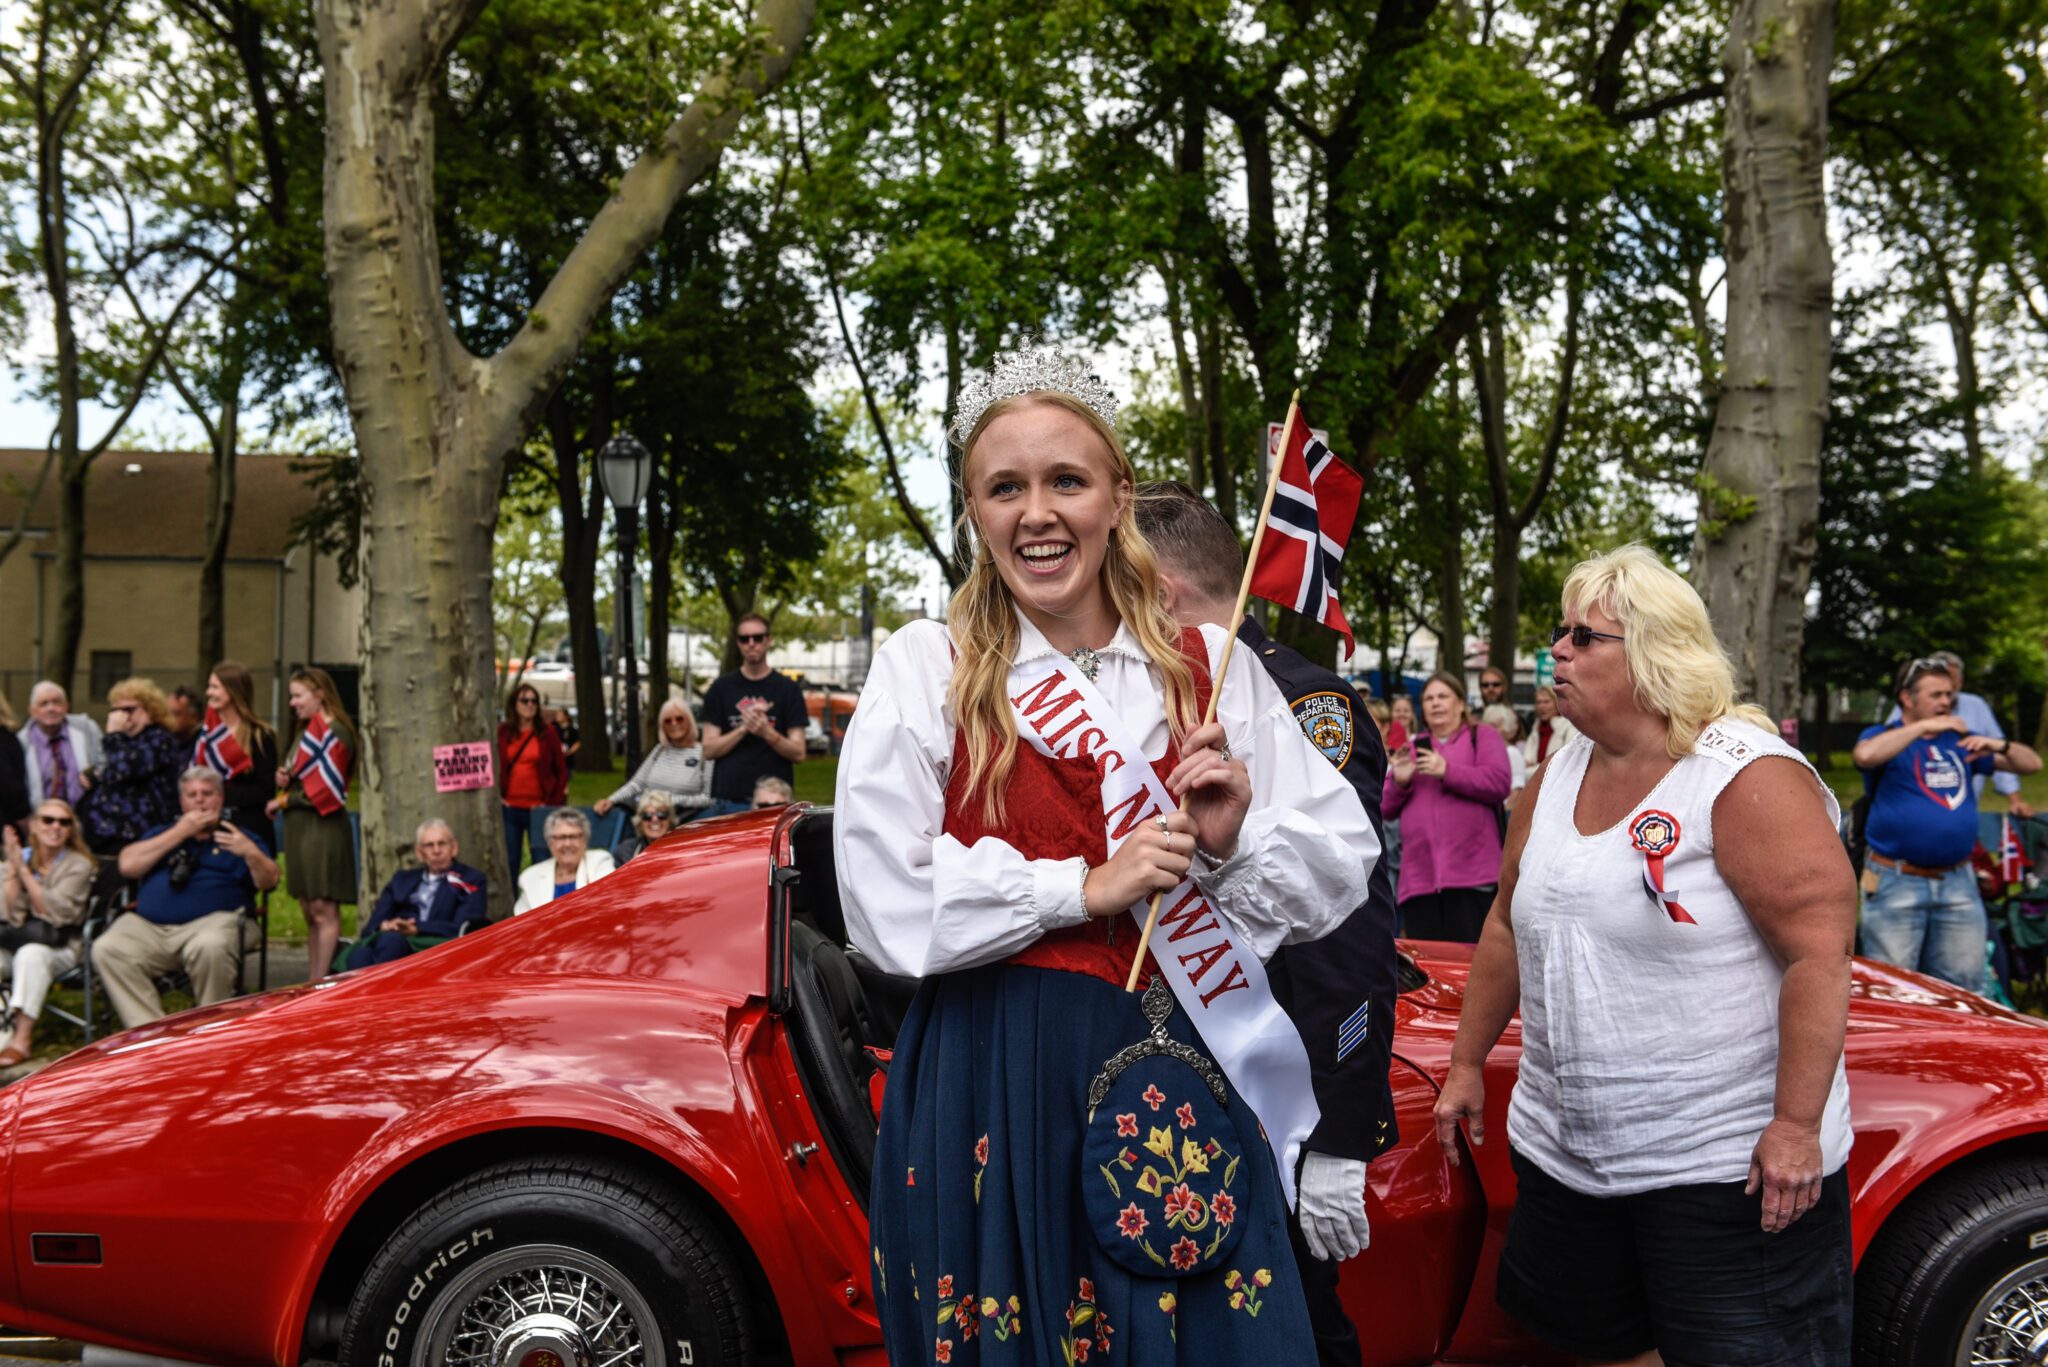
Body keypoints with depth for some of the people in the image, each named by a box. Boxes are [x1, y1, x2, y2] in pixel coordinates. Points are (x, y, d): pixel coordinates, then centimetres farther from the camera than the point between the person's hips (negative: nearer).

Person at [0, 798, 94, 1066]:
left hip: (60, 948, -4)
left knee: (31, 953, -35)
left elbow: (55, 912, -14)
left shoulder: (78, 865, -2)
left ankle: (23, 1037, -33)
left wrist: (24, 871, -11)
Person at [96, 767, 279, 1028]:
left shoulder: (238, 838, 18)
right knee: (106, 949, -24)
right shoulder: (163, 834, 28)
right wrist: (181, 831, 6)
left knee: (210, 946, -38)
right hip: (147, 925, 4)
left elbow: (268, 883, 4)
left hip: (211, 919, -4)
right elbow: (128, 865, 9)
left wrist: (252, 854, -17)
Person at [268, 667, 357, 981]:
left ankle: (320, 983, -7)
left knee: (323, 911, -8)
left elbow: (326, 787, -17)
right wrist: (285, 780, 2)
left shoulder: (334, 732, -11)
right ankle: (312, 982, 14)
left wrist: (284, 801, -7)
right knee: (310, 913, 10)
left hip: (323, 827, -10)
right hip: (300, 827, 10)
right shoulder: (307, 731, 19)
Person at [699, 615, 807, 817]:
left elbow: (798, 752, 1)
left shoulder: (788, 688, 6)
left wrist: (768, 733, -17)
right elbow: (709, 750, 4)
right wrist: (744, 728, -12)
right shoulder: (721, 688, 9)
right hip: (727, 799, 1)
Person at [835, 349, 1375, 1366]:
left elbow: (1340, 873, 7)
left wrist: (1233, 840, -12)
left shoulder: (1211, 668, 5)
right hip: (995, 1088, -2)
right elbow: (885, 905, -12)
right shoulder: (925, 671, -2)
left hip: (1188, 1088, 2)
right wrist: (1083, 888, -12)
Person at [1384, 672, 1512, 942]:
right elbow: (1387, 809, 20)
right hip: (1419, 878, 4)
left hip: (1471, 878, -4)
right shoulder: (1412, 747, 22)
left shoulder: (1484, 736, 11)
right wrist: (1399, 781, -1)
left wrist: (1446, 771, -13)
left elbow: (1499, 783, -7)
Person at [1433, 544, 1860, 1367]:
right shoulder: (1556, 779, 8)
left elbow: (1820, 951, -20)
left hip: (1730, 1166, -7)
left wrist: (1796, 1124, -23)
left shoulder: (1750, 777, -14)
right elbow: (1508, 929, 16)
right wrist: (1467, 1066, 16)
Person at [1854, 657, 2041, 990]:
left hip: (1958, 883, 5)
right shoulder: (1884, 737, 1)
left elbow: (2032, 763, 15)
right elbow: (1865, 755, -24)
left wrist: (2000, 746, -6)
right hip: (1896, 884, -5)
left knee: (1964, 987, 9)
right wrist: (1924, 727, -19)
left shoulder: (1960, 740, 15)